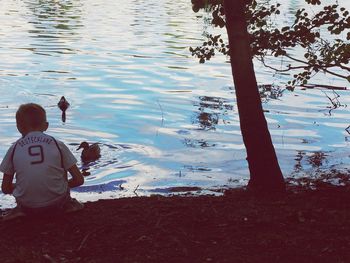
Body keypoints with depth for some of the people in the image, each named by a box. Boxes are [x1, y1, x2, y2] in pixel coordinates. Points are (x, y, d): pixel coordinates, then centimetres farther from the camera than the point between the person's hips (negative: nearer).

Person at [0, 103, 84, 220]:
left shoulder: (14, 149, 2)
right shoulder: (58, 145, 0)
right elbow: (79, 180, 2)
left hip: (27, 206, 1)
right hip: (57, 202, -1)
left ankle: (22, 210, 12)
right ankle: (67, 205, 19)